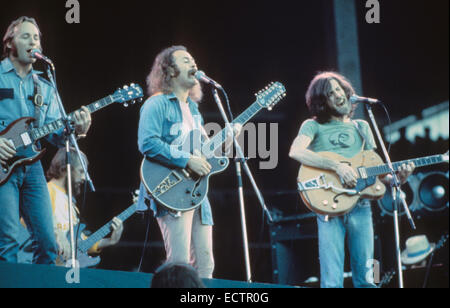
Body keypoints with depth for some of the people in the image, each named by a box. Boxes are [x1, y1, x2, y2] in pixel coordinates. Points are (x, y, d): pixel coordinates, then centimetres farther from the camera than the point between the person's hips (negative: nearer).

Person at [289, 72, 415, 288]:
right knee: (332, 281, -10)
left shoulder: (361, 128, 21)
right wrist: (337, 166, -20)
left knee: (366, 279, 1)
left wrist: (395, 178, -1)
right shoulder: (313, 126, 8)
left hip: (360, 205, 4)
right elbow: (295, 151, -13)